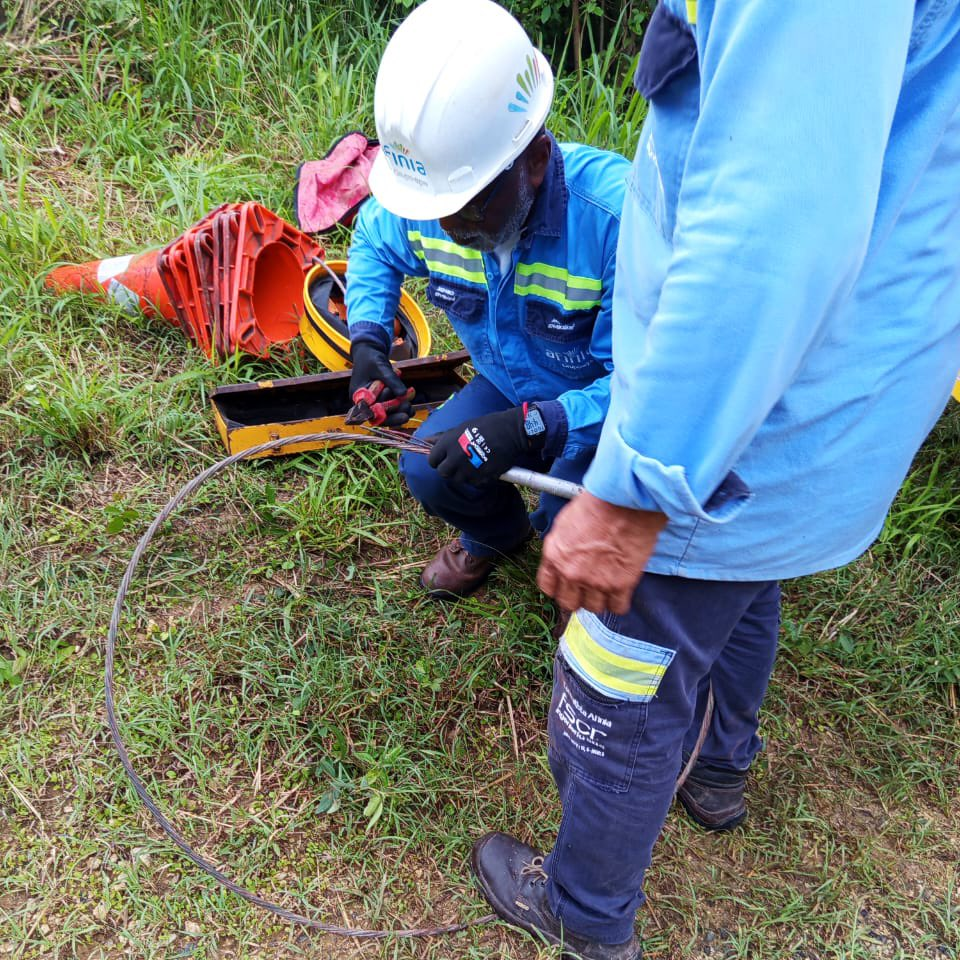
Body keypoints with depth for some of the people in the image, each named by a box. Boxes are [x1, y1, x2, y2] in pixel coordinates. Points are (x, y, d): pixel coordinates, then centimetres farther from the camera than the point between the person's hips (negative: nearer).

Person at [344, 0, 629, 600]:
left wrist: (530, 430, -46)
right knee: (429, 470, -14)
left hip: (607, 411, -5)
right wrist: (368, 342, -9)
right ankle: (497, 533, 23)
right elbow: (373, 242, 7)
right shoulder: (429, 195, -17)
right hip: (511, 389, 6)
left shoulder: (619, 216, -37)